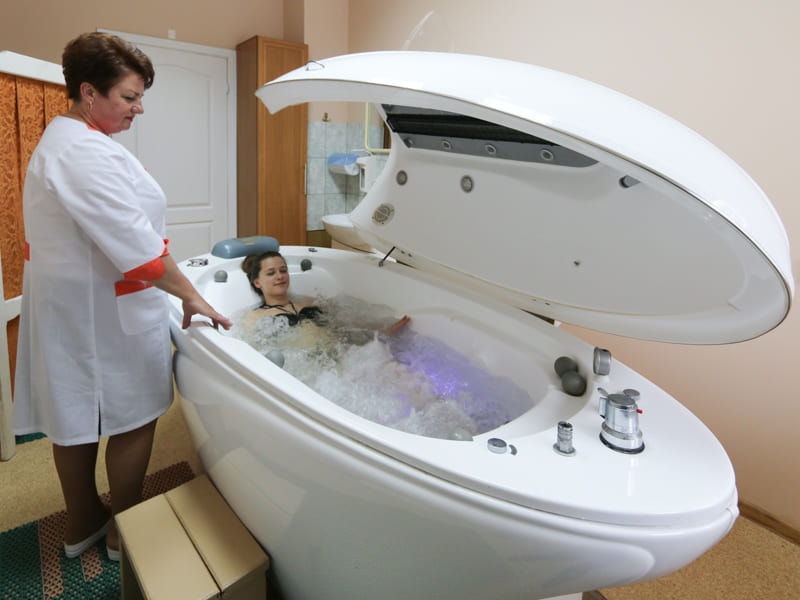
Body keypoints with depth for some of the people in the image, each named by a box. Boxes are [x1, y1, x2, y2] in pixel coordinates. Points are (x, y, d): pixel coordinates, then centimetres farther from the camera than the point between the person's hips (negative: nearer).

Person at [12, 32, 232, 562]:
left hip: (68, 304, 10)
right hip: (105, 312, -10)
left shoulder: (57, 142, 15)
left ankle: (82, 524, 36)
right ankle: (125, 531, 24)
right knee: (136, 417, 5)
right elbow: (136, 245, -26)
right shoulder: (87, 154, -20)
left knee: (76, 414, 18)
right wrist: (192, 297, -20)